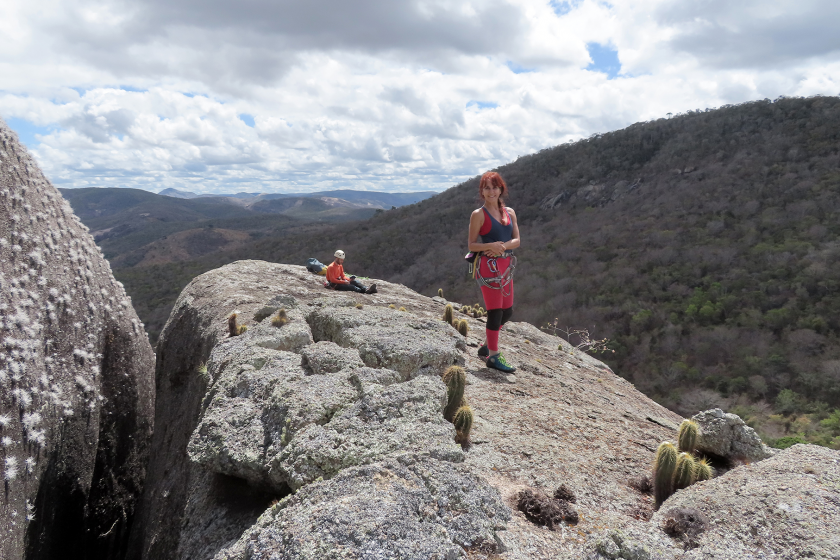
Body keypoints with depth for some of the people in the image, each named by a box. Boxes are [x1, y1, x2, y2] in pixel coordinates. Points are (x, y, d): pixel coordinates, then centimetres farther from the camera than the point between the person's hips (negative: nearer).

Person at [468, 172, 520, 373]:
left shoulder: (509, 212, 10)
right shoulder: (478, 214, -5)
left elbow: (516, 240, 6)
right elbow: (471, 245, -6)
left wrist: (503, 246, -13)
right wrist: (491, 245, -22)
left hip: (506, 265, 7)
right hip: (488, 266, -7)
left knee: (507, 311, 12)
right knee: (495, 311, -3)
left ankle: (487, 346, 30)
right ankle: (493, 356, 9)